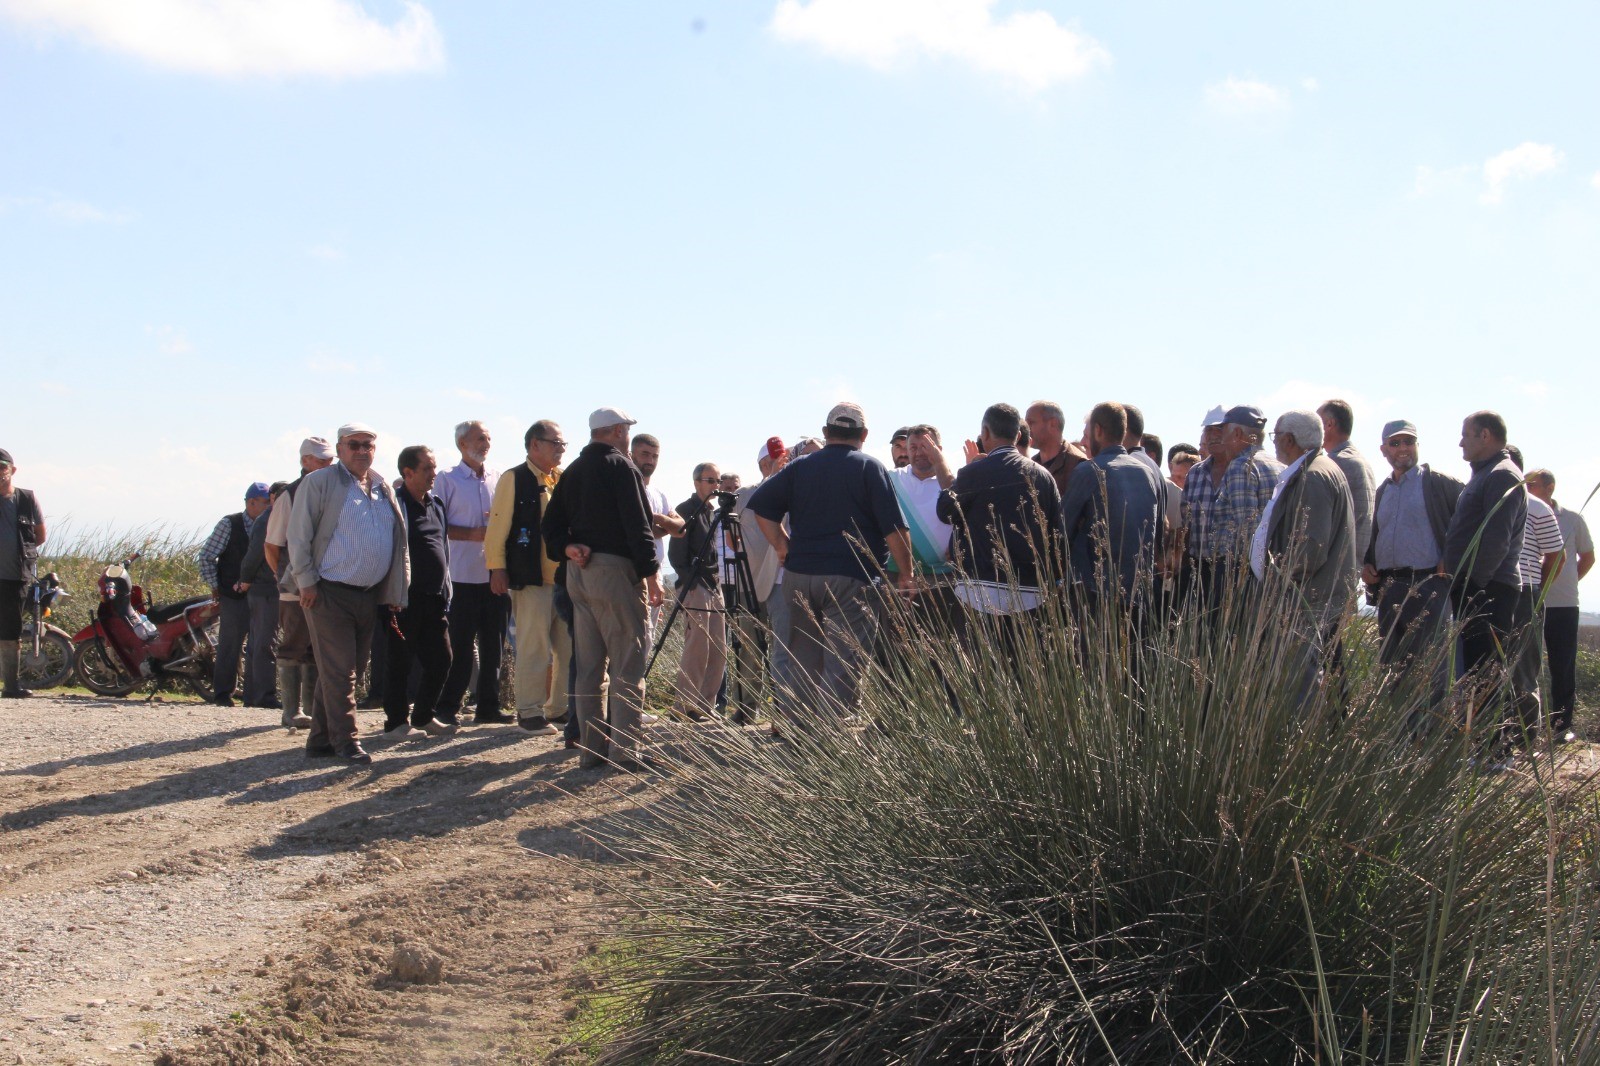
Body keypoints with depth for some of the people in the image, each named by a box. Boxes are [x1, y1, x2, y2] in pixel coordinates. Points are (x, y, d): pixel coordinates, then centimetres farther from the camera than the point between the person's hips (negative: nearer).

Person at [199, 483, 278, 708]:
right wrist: (214, 586, -2)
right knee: (231, 643, -1)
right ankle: (223, 694, 10)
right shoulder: (229, 524, -4)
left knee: (257, 645, 2)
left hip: (256, 594, 4)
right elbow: (207, 555, 0)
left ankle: (253, 695, 7)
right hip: (233, 596, -4)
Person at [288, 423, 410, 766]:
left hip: (369, 596, 6)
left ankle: (321, 740, 17)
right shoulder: (319, 483, -4)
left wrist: (396, 592, 14)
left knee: (342, 671, 10)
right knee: (338, 671, -7)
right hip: (329, 593, -6)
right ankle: (345, 741, -3)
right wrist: (306, 581, -11)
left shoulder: (385, 490, 15)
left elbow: (399, 543, 19)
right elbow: (299, 535, -7)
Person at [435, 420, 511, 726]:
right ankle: (447, 706, 8)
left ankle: (488, 707, 13)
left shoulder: (500, 479, 13)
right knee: (460, 646, -2)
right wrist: (472, 534, -15)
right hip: (463, 576, -4)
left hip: (496, 573, 4)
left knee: (493, 645, 6)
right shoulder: (448, 480, 2)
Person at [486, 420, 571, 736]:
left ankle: (560, 709, 17)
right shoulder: (514, 480, -3)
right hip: (532, 579, -6)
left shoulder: (565, 481, 15)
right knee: (534, 649, -4)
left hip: (566, 578, 6)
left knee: (569, 647, 7)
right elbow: (498, 527, -7)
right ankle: (530, 712, 4)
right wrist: (497, 568, -12)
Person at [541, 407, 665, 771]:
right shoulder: (620, 466, -8)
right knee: (627, 662, -5)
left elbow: (551, 523, 14)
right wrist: (650, 571, -12)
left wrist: (566, 548, 1)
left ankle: (591, 748, 12)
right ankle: (624, 750, -8)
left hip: (578, 572, 8)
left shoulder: (572, 471, 15)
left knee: (587, 665, 9)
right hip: (614, 568, -8)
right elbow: (637, 523, -14)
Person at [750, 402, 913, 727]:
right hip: (849, 578, -5)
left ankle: (798, 726, 21)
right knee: (843, 663, -6)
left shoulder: (800, 467, 9)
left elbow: (760, 505, 4)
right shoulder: (870, 468, -2)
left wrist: (782, 546, 9)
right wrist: (906, 573, 0)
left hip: (798, 575, 5)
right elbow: (893, 527, -7)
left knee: (804, 659, 16)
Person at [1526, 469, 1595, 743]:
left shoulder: (1572, 519, 2)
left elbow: (1587, 557, 13)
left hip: (1562, 604, -1)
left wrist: (1565, 583, 5)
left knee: (1563, 667, 1)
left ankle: (1562, 725, 8)